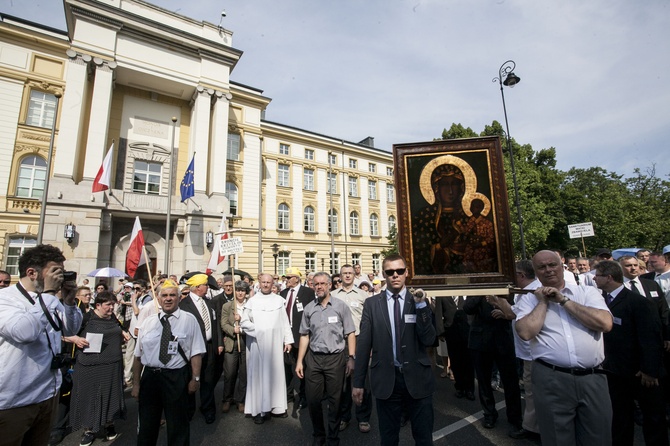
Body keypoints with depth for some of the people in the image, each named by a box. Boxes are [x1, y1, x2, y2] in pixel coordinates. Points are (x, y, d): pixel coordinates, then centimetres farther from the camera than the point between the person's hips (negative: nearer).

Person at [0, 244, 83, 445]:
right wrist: (49, 293, -26)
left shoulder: (49, 300, 5)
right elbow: (25, 332, -33)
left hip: (48, 395, 7)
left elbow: (71, 329, 10)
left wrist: (69, 301, -6)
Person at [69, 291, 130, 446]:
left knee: (110, 394, 13)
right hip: (89, 365, -4)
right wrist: (75, 339, -24)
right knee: (89, 396, 8)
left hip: (112, 365, 4)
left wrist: (123, 334, 1)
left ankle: (109, 425, 31)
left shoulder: (113, 318, 7)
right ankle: (88, 429, 26)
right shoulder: (86, 318, -9)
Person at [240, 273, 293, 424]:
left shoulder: (279, 300, 3)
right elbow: (243, 322, 1)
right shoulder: (252, 301, 2)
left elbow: (285, 322, 4)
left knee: (276, 372, 7)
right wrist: (257, 329, -12)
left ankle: (277, 406, 20)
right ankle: (259, 409, 13)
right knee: (258, 373, 3)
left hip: (275, 343, 1)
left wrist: (288, 340, 0)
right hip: (257, 342, -1)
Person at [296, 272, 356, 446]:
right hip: (313, 358, 3)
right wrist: (300, 361, 6)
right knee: (312, 400, 9)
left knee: (335, 401, 10)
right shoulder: (309, 308, 4)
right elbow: (304, 336, 9)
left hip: (336, 358, -2)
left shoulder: (341, 306, -6)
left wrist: (351, 358, -9)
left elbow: (350, 334, -4)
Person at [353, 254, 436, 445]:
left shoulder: (420, 301, -1)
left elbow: (429, 339, -11)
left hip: (417, 379, 0)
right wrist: (358, 382, 0)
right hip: (386, 380, 0)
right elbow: (363, 344, -1)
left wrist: (421, 305, -21)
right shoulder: (372, 303, -2)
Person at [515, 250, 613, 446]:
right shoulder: (528, 299, 2)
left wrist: (563, 300, -8)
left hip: (593, 378, 2)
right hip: (551, 380, -1)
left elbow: (605, 323, -10)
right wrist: (543, 301, -6)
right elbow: (526, 332, -13)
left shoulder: (587, 292, 6)